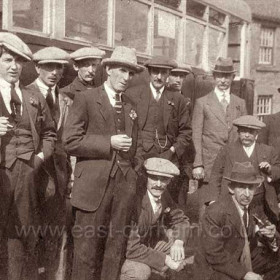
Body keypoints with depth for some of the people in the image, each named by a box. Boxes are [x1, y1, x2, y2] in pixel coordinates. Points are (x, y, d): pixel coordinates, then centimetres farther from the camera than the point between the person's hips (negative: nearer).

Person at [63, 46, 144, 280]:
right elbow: (71, 141, -9)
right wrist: (109, 142, -14)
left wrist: (132, 177, 14)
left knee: (117, 249, 9)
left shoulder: (130, 106, 16)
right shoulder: (85, 99, -1)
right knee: (88, 250, 1)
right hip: (94, 186, -5)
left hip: (124, 186, 5)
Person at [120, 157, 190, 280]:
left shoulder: (163, 194, -8)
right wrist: (166, 259, -28)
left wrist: (178, 242, -14)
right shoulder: (136, 201, -31)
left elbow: (181, 220, 6)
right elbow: (132, 248, -31)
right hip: (126, 254, -9)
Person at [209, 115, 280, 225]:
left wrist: (270, 169, -5)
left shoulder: (268, 151, 12)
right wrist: (213, 201, -4)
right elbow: (215, 177, 5)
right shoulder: (227, 150, 6)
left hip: (261, 207, 2)